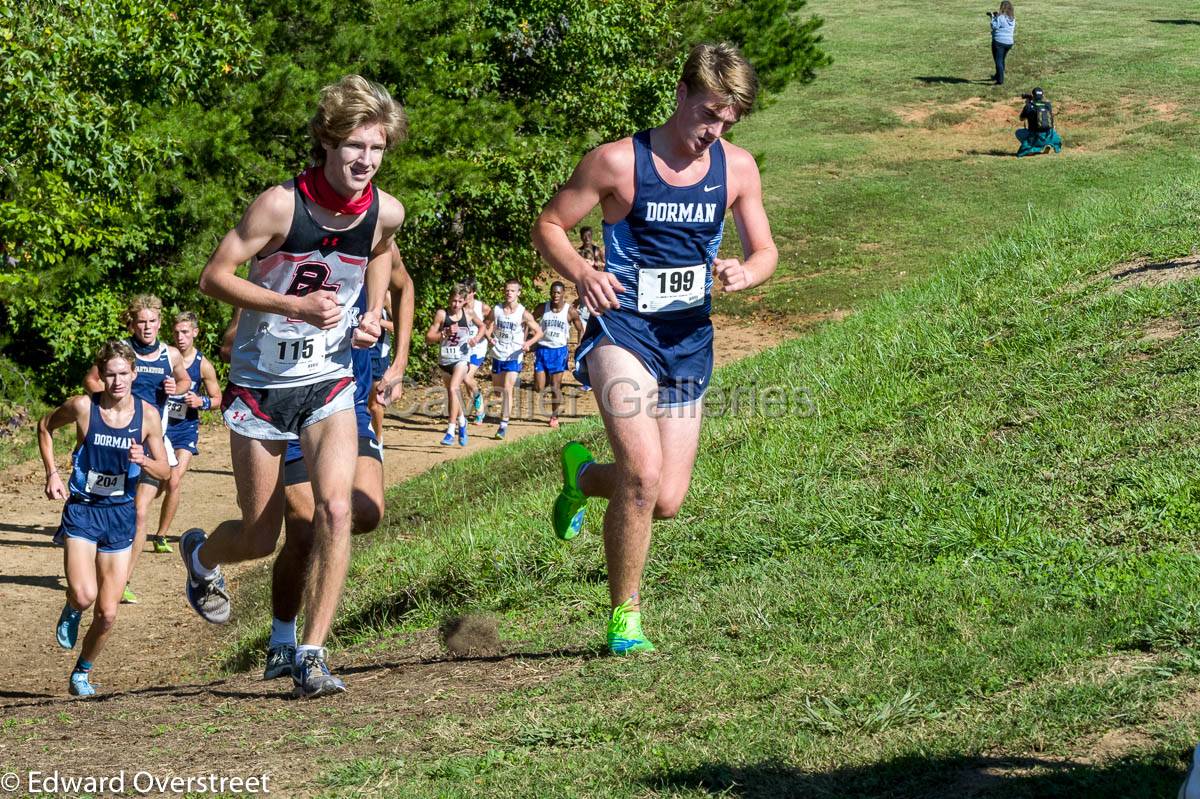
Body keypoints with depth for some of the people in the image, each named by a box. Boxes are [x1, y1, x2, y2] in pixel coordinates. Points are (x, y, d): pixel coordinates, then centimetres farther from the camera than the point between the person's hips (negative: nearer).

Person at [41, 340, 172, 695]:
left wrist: (143, 461, -20)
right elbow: (45, 426, 10)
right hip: (82, 510, -2)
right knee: (84, 595, -24)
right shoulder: (82, 406, -10)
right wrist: (52, 473, 1)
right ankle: (71, 610, 14)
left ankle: (82, 672, 28)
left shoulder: (147, 415, -6)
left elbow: (165, 472, 2)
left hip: (121, 515, 2)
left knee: (107, 614, 3)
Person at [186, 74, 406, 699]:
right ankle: (200, 555, 45)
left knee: (334, 508, -20)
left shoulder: (386, 213, -7)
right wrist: (294, 306, -27)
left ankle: (311, 656, -11)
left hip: (328, 380, 2)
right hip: (260, 383, -2)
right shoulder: (281, 205, -21)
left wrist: (372, 311, 2)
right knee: (260, 538, 7)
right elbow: (214, 277, -17)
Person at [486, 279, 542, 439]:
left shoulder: (523, 314, -8)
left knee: (507, 389, -14)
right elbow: (487, 327, 9)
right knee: (497, 387, 16)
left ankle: (504, 424, -9)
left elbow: (539, 332, -3)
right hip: (498, 355, 4)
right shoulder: (496, 310, 0)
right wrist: (490, 338, -13)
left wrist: (528, 343, -20)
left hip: (514, 357, -4)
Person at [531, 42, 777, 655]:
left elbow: (764, 250, 13)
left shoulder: (737, 168, 4)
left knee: (665, 501, 5)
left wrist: (744, 273, -12)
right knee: (644, 471, -25)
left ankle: (584, 474, 39)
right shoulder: (618, 162, -9)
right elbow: (547, 225, -2)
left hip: (689, 339, 5)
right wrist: (581, 273, -22)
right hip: (623, 328, -5)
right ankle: (625, 616, -6)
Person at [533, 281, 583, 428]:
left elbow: (581, 330, 4)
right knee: (538, 389, -4)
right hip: (542, 349, 2)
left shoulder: (570, 311, -5)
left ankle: (554, 416, 15)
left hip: (559, 351, -1)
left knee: (555, 387, 0)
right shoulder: (543, 308, -1)